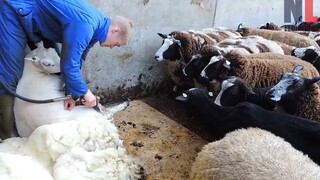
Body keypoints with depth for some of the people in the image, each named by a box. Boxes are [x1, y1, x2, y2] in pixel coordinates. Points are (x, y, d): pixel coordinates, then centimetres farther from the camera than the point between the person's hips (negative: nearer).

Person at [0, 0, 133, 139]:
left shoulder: (93, 28, 0)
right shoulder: (84, 25, -31)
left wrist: (71, 93, 0)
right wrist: (84, 92, -15)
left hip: (32, 18, 10)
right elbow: (69, 65, -28)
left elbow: (75, 62, 6)